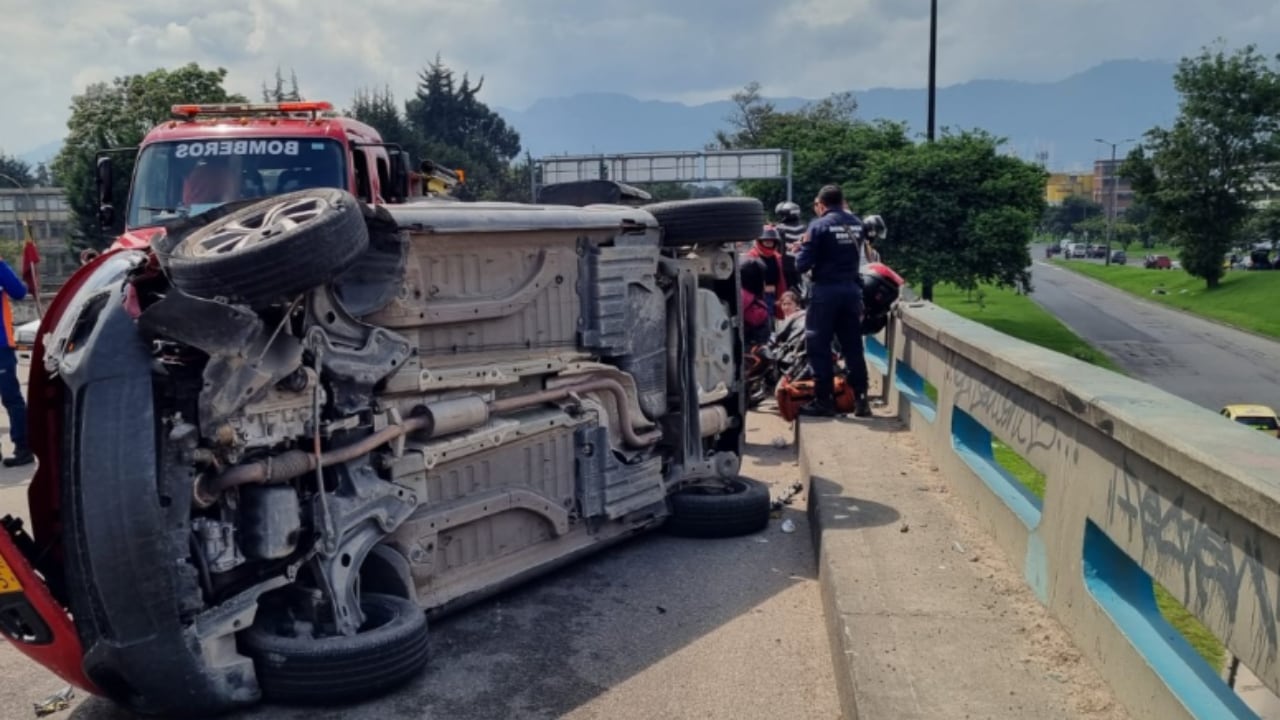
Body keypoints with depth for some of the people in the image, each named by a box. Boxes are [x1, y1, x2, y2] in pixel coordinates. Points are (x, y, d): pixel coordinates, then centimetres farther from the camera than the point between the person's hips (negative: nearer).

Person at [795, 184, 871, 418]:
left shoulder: (819, 225, -10)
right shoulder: (857, 224, 6)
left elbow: (802, 263, -10)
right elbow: (858, 254, 11)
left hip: (826, 290, -5)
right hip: (852, 289, 5)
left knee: (819, 347, 3)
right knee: (853, 347, 10)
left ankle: (824, 400, 4)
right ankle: (861, 400, 11)